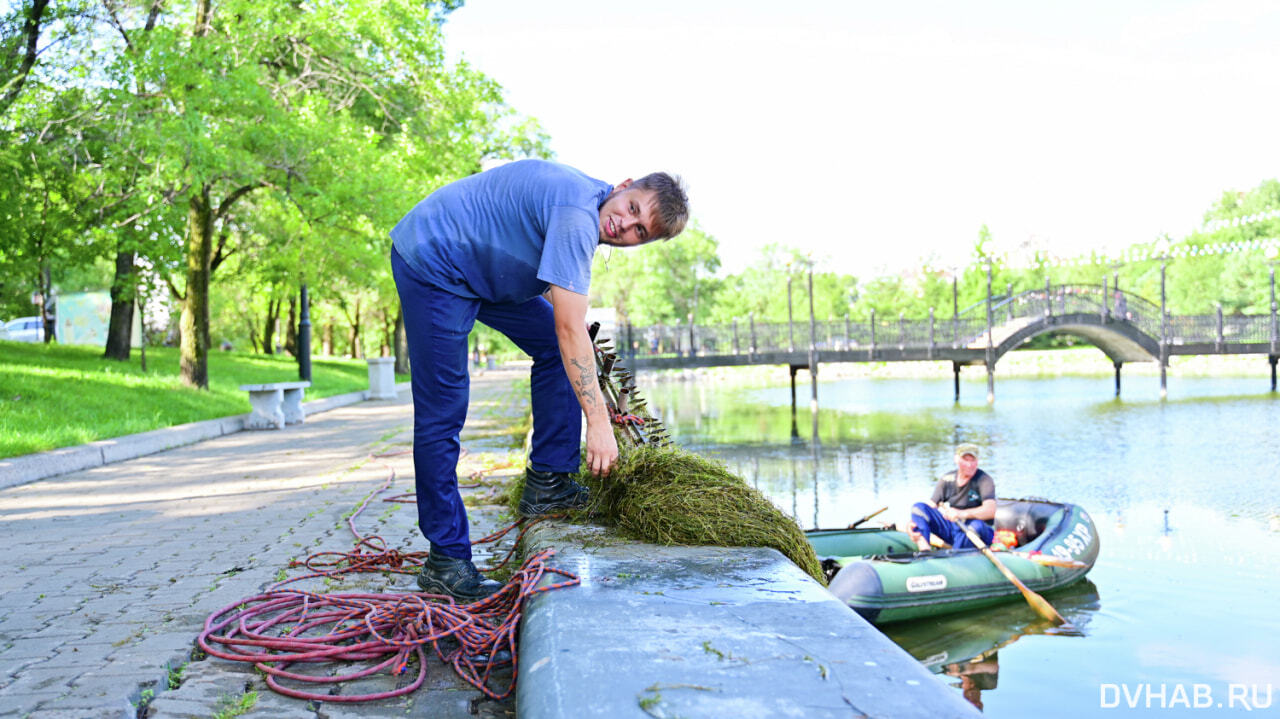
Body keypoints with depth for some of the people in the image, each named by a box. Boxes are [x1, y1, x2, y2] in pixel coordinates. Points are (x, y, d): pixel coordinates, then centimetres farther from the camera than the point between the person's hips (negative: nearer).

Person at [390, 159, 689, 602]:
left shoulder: (588, 209, 2)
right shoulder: (578, 215, -28)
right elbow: (570, 329, -33)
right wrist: (598, 421, -32)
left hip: (484, 268, 10)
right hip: (431, 266, -10)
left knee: (554, 346, 4)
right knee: (442, 416, -10)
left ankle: (547, 486, 7)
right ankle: (445, 561, -3)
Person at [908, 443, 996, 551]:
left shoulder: (984, 480, -9)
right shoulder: (946, 480, 4)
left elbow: (990, 510, -25)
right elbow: (931, 505, 0)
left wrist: (962, 513, -40)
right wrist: (912, 523, -19)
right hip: (948, 528, 4)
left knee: (976, 526, -39)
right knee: (918, 507, -13)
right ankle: (925, 552, -32)